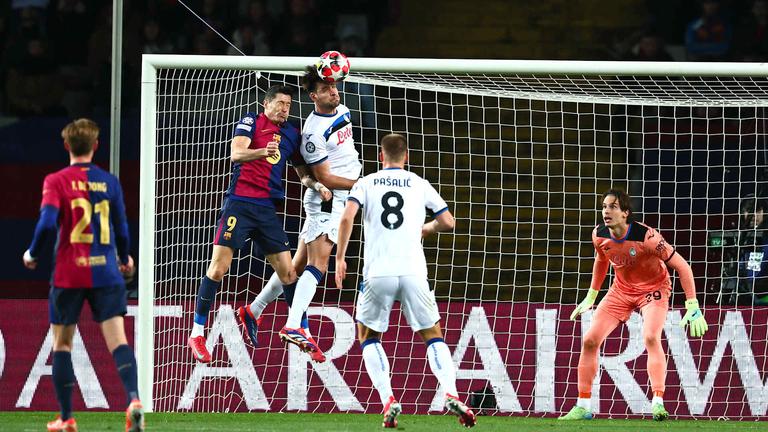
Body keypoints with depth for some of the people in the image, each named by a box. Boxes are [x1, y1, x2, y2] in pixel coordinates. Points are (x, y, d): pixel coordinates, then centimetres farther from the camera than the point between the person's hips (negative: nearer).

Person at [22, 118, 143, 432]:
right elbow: (121, 228, 9)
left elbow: (48, 223, -16)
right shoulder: (109, 182, 4)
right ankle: (133, 399, -29)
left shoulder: (56, 181, -4)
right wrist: (124, 259, 29)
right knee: (117, 339, -6)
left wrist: (33, 254, 2)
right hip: (106, 273, 2)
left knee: (61, 343, 12)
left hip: (69, 274, -1)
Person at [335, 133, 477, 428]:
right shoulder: (420, 185, 11)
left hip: (377, 272, 0)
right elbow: (448, 222, 10)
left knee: (368, 338, 17)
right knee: (433, 335, 12)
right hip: (413, 272, 1)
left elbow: (347, 218, -7)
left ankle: (388, 400, -2)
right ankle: (451, 394, -11)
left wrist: (340, 258, 0)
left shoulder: (366, 183, 9)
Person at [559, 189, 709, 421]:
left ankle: (658, 402, -31)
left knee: (651, 337, -32)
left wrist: (693, 308, -27)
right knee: (589, 340, -4)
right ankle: (582, 407, 7)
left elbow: (682, 267, -24)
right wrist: (591, 297, 17)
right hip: (622, 289, 5)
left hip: (653, 288, -5)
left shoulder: (646, 237, -31)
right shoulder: (599, 235, -13)